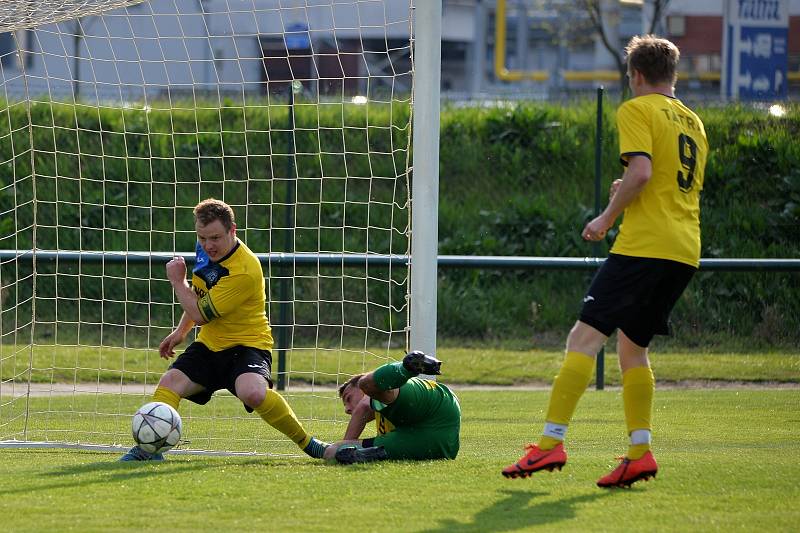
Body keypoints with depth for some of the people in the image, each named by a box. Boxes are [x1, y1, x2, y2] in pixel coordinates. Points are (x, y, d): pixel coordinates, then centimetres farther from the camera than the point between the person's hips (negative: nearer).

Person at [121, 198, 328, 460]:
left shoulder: (244, 270, -27)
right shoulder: (205, 250, -1)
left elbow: (200, 315, -21)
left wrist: (177, 281, -8)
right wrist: (180, 331, 18)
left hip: (247, 344, -8)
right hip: (210, 345, 8)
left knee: (252, 392, -34)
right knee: (170, 382, -13)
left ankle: (307, 443, -18)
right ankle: (149, 448, -11)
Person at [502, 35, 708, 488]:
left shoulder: (637, 110, -2)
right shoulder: (693, 123, 21)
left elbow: (641, 170, -16)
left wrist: (608, 217, -6)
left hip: (645, 243, -8)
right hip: (686, 251, 8)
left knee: (585, 338, -9)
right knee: (633, 345, 16)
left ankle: (552, 442, -18)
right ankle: (640, 453, 6)